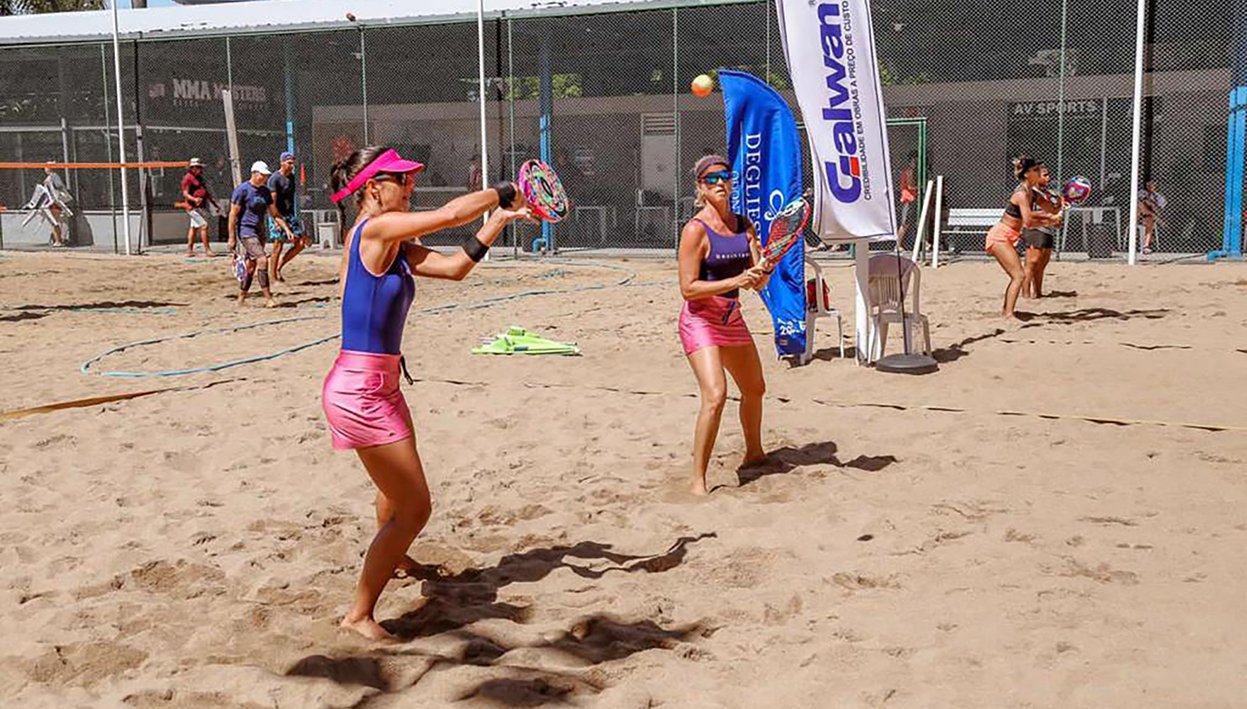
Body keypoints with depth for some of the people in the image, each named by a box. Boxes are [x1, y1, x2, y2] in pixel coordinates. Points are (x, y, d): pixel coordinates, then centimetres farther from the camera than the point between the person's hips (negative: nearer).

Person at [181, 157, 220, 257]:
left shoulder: (200, 178, 17)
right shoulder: (188, 178, -11)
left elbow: (207, 193, 23)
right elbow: (185, 193, -17)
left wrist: (215, 204, 23)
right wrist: (194, 199, -35)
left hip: (201, 206, 9)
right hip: (193, 207, -9)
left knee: (194, 227, 14)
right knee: (204, 225, -15)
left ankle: (189, 250, 21)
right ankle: (207, 250, -14)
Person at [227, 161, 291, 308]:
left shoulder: (265, 191, 11)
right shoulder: (242, 190, -10)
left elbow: (274, 214, 17)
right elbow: (233, 214, -10)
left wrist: (286, 229, 6)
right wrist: (231, 237, -12)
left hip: (258, 231, 8)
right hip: (245, 230, -8)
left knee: (251, 266, 11)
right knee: (262, 259, -19)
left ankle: (241, 299, 22)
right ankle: (268, 298, -19)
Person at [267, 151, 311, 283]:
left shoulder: (291, 176, 12)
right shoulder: (275, 178, -12)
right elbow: (272, 201, -17)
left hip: (290, 215, 8)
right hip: (278, 216, -8)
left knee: (300, 243, 2)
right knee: (278, 246, -5)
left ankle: (279, 266, 13)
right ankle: (273, 276, 5)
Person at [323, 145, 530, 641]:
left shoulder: (394, 245, 10)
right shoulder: (374, 229, -17)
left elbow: (454, 267, 9)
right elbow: (449, 214, -22)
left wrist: (500, 219, 5)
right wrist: (504, 192, -6)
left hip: (381, 385, 10)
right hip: (359, 390, -10)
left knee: (398, 488, 32)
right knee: (414, 506, -2)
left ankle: (392, 558, 61)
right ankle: (360, 614, 10)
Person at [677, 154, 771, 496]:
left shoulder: (744, 225, 4)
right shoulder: (696, 230, -15)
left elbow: (759, 283, 3)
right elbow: (688, 288, -20)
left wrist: (762, 271, -20)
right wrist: (733, 282, -28)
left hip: (732, 318, 8)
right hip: (700, 320, -7)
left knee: (754, 389, 22)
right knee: (715, 395, -22)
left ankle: (754, 453, 48)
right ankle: (698, 481, -13)